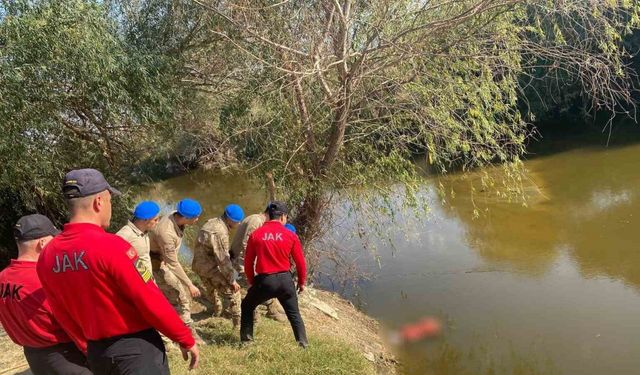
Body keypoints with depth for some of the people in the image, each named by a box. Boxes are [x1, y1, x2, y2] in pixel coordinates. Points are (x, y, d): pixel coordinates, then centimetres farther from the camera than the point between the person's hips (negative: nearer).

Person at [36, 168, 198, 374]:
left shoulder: (47, 256, -2)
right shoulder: (111, 246, -23)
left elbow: (63, 316, 7)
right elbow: (151, 301, -20)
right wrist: (186, 339, -9)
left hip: (96, 353, 7)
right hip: (137, 349, -7)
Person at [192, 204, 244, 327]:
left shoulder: (212, 223, 5)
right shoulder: (220, 232, -25)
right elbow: (223, 259, -24)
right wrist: (232, 280, -18)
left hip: (199, 265, 10)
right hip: (210, 267, -10)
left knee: (211, 288, 32)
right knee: (232, 290, -3)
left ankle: (216, 310, 54)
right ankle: (237, 322, 1)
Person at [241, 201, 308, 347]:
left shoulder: (255, 235, -3)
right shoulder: (290, 235, -3)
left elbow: (248, 262, 3)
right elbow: (300, 262, 2)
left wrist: (251, 281, 18)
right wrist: (302, 282, 17)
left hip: (264, 281, 0)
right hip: (285, 280, 1)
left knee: (247, 307, 25)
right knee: (294, 315, 18)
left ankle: (246, 341, 25)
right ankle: (303, 345, 17)